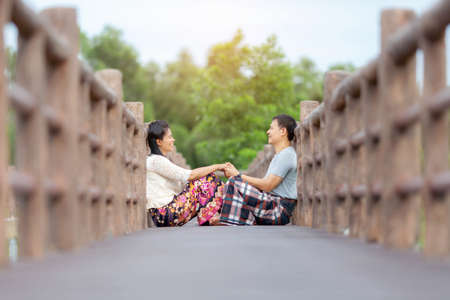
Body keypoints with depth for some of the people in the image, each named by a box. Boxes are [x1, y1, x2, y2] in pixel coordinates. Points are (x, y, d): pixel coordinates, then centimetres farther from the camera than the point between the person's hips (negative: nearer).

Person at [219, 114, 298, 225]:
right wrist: (235, 173, 6)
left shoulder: (287, 155, -12)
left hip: (280, 210, -11)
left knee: (234, 184, -19)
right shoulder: (280, 155, 22)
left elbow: (267, 185, -18)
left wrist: (238, 175, -10)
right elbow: (265, 183, 16)